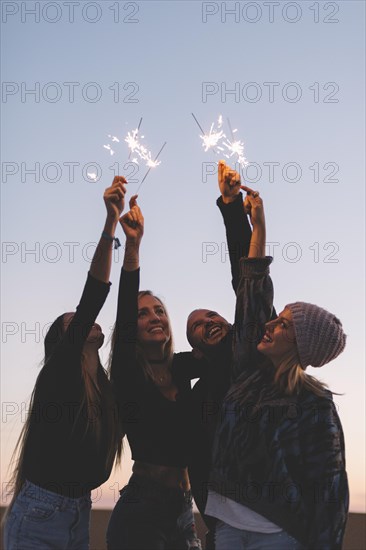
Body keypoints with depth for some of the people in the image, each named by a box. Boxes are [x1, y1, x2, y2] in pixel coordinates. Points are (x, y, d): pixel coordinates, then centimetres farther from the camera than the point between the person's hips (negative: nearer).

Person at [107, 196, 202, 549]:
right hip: (141, 510, -5)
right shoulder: (127, 374, -4)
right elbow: (125, 309, -19)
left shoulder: (182, 368, 9)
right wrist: (132, 245, -30)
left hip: (183, 511, 6)